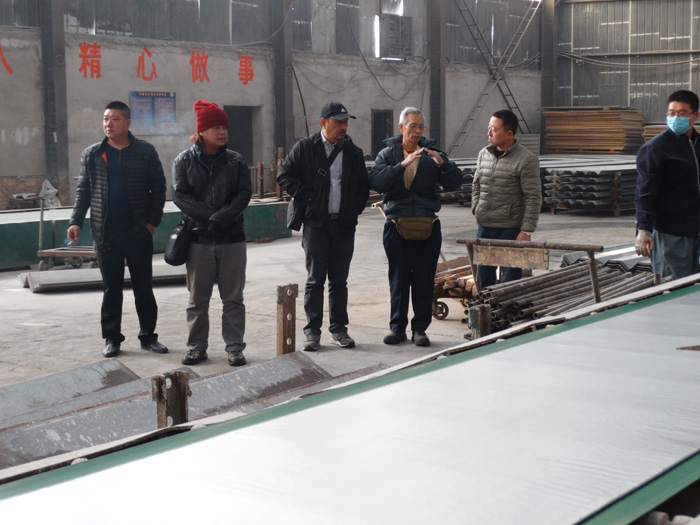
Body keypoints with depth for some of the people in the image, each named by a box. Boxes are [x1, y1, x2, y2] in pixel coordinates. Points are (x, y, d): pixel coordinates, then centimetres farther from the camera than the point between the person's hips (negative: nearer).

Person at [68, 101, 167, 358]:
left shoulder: (145, 152, -1)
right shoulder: (92, 155, 6)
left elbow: (158, 188, 0)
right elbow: (83, 190, 8)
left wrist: (153, 221, -7)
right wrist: (76, 221, -2)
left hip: (139, 233, -1)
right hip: (106, 233, 2)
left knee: (143, 287, 7)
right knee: (111, 288, 9)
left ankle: (148, 336, 16)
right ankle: (112, 338, 16)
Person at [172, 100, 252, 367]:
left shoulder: (236, 161, 5)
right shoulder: (184, 161, 2)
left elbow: (244, 193, -4)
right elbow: (180, 195, -7)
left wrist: (223, 217, -19)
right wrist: (209, 217, -17)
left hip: (232, 238, 1)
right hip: (198, 239, -1)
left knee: (233, 298, 4)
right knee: (198, 299, 7)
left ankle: (235, 347, 11)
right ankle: (197, 347, 17)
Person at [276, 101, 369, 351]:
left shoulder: (354, 153, 9)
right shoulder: (305, 147, 0)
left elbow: (364, 187, 16)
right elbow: (284, 176, -1)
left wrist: (355, 210, 4)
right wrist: (306, 197, -7)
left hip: (344, 225, 3)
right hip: (315, 223, -3)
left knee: (339, 281, 8)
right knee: (315, 279, 0)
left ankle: (338, 329, 16)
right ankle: (312, 331, 6)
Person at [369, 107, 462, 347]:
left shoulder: (431, 153, 9)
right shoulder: (388, 154, 5)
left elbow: (454, 183, -1)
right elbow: (376, 182, -13)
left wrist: (443, 163, -18)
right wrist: (403, 164, -23)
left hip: (428, 226, 1)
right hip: (397, 225, -1)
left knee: (424, 279, 4)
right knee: (398, 278, 5)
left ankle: (420, 328, 13)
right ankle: (397, 327, 15)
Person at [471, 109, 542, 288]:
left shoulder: (526, 159, -10)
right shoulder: (484, 154, 10)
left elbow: (533, 198, -11)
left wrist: (527, 231, -15)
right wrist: (476, 210, 11)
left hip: (510, 229, -6)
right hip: (484, 227, 6)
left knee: (510, 279, -1)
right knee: (483, 276, 12)